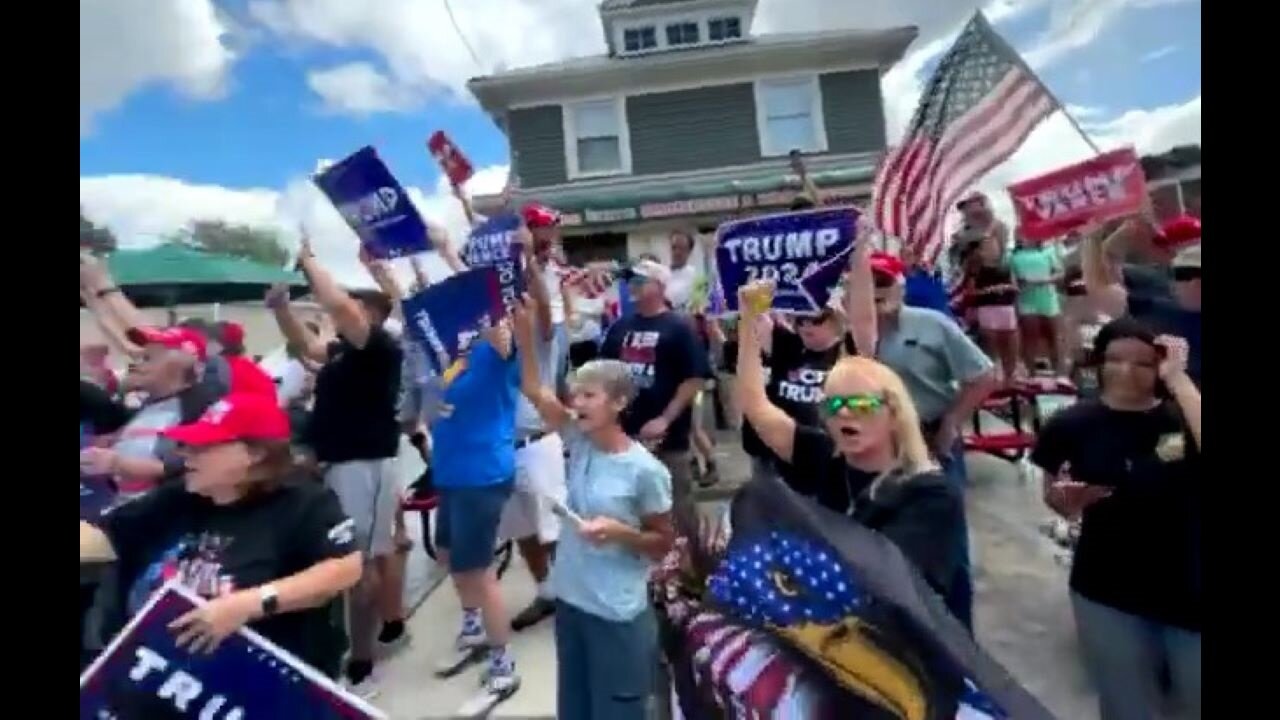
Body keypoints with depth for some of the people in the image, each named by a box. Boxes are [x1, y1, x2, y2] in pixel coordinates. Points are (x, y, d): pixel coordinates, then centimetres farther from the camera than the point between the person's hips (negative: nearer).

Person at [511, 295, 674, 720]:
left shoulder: (645, 470, -19)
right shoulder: (579, 442, -6)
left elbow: (663, 543, -8)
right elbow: (534, 390, -12)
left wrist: (619, 531, -25)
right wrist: (523, 331, -22)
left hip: (618, 614, -5)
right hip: (571, 599, 6)